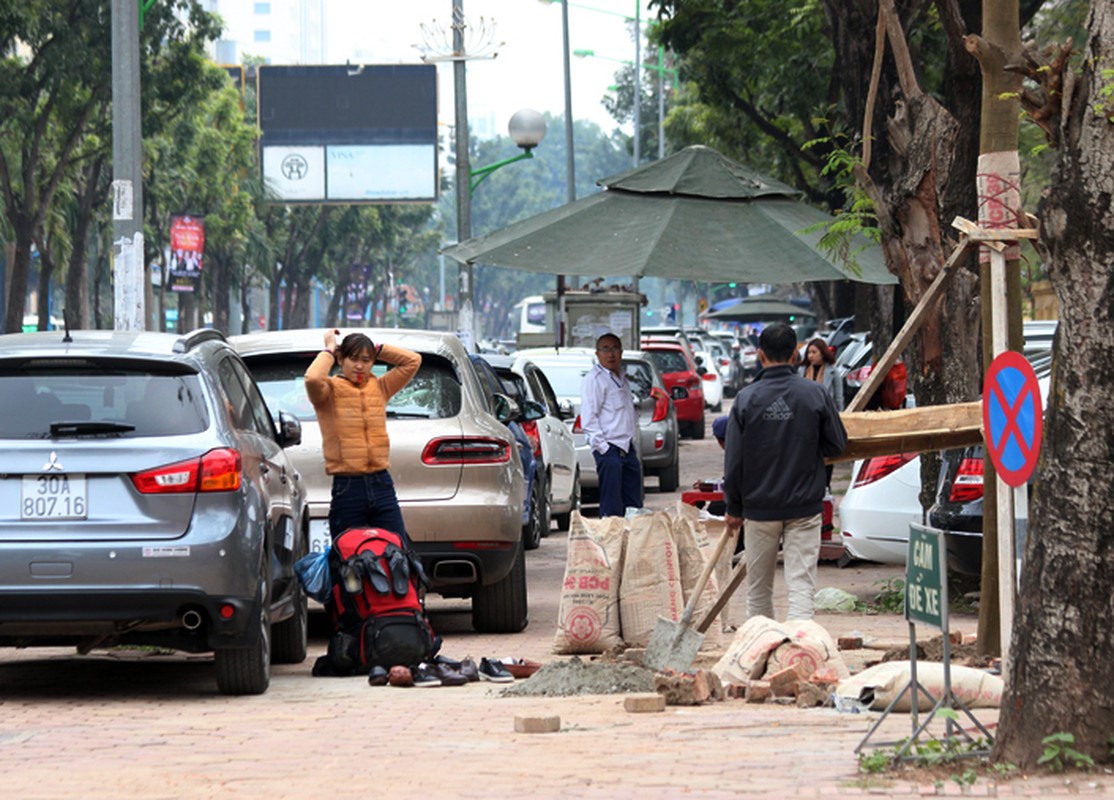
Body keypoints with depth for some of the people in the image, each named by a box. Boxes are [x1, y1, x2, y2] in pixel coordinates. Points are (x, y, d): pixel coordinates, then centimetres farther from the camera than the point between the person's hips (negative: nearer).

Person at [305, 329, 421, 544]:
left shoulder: (380, 388, 13)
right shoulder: (331, 390, 0)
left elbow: (413, 361, 12)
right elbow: (313, 379, -22)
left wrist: (377, 349, 8)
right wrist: (329, 350, -6)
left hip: (382, 486, 4)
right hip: (347, 488, -4)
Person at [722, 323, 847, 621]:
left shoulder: (746, 399, -7)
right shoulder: (816, 394, -7)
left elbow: (733, 461, -3)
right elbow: (837, 445, 3)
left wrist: (734, 508, 8)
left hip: (759, 508, 0)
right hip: (805, 507, 0)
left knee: (758, 589, 14)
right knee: (801, 585, -4)